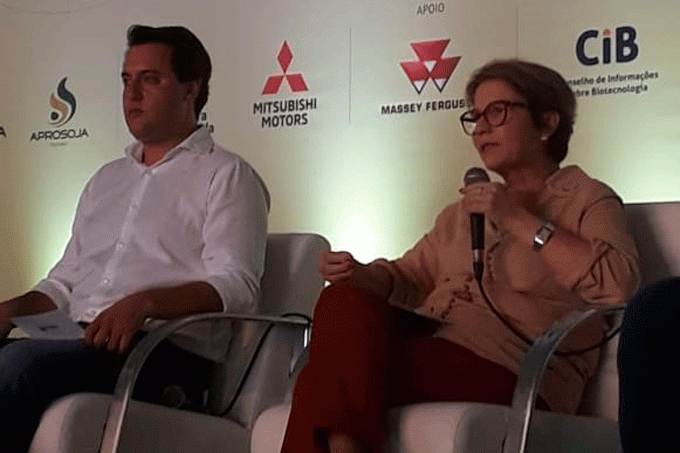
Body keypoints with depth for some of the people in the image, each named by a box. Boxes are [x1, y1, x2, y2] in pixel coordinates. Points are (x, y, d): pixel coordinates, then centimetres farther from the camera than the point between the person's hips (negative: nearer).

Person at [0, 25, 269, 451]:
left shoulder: (226, 175, 6)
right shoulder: (106, 179, 28)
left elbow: (235, 285, -9)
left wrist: (143, 303, -25)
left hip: (166, 352, -6)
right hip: (80, 343, 6)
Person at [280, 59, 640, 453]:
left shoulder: (588, 199, 6)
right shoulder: (464, 212, 29)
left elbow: (620, 285, -14)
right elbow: (407, 279, 30)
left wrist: (520, 221, -12)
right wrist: (359, 274, 6)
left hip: (506, 371, -6)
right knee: (345, 302, -25)